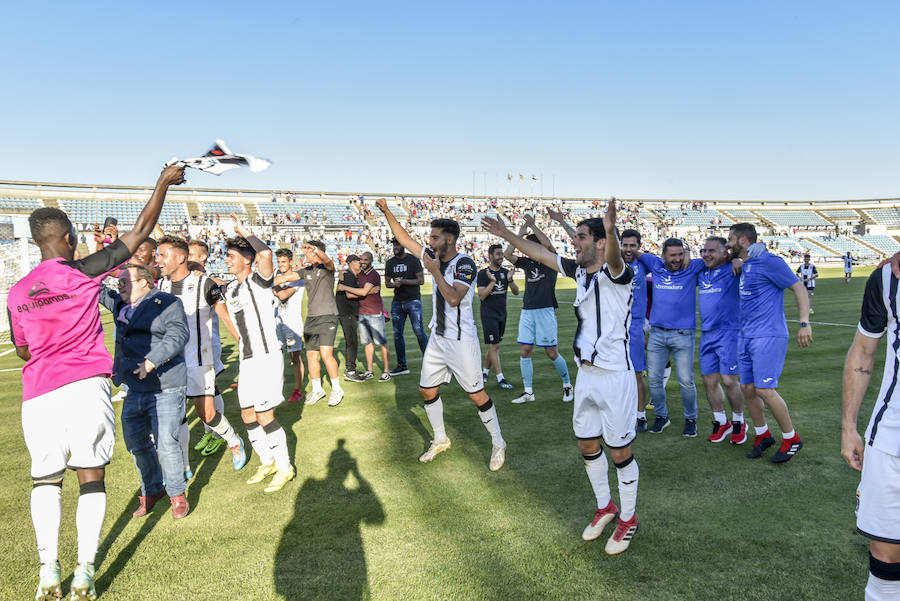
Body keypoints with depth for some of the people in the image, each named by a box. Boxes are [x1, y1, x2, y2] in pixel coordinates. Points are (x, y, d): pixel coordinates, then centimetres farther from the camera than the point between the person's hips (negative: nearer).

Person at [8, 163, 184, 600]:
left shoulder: (17, 292, 9)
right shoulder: (84, 272, -4)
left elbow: (22, 351, 21)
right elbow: (140, 232, 0)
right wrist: (163, 183, 8)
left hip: (39, 394, 4)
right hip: (86, 387, -3)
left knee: (45, 480, 17)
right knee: (91, 478, 5)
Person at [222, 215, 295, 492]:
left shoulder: (259, 280, -10)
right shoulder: (230, 288, 14)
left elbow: (265, 254, -32)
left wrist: (244, 232, -18)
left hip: (267, 357, -8)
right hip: (246, 359, 8)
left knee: (265, 417, -6)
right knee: (247, 415, 12)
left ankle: (284, 467, 11)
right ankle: (267, 462, 30)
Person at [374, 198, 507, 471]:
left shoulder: (464, 264, -17)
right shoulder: (434, 257, 4)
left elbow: (454, 298, -29)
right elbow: (404, 238, 13)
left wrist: (435, 271, -21)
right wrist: (387, 212, 7)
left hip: (461, 341, -8)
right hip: (438, 338, 8)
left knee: (477, 395, -1)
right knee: (427, 390, 14)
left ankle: (498, 444, 17)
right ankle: (440, 440, 33)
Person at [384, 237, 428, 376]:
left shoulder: (413, 260, -4)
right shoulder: (390, 263, 11)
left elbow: (421, 280, -8)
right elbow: (387, 282, 16)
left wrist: (403, 281, -18)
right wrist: (394, 284, -7)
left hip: (413, 300, -5)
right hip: (397, 302, 5)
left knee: (419, 331, -13)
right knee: (397, 334, 6)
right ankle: (402, 366, 15)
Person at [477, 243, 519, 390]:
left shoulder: (505, 272, 7)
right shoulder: (483, 274, -9)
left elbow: (516, 292, 5)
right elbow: (481, 296, -16)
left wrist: (510, 280, -13)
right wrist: (493, 281, -25)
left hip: (502, 314, 6)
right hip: (489, 315, -6)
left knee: (494, 346, 12)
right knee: (494, 346, -6)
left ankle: (485, 371, 27)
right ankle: (500, 379, -3)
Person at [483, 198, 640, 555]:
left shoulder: (615, 273, -16)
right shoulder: (579, 271, 7)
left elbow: (614, 259, -40)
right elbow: (540, 253, 18)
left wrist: (610, 230, -61)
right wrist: (506, 234, 21)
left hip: (615, 376, -8)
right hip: (586, 375, 8)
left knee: (619, 451, 4)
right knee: (587, 446, 17)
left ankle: (628, 519, 25)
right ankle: (605, 508, 38)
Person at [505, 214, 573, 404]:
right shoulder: (527, 262, 11)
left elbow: (548, 245, -20)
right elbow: (507, 255, -2)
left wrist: (532, 225, -13)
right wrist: (520, 233, -2)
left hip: (546, 310, -5)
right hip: (527, 310, 5)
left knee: (552, 353, 0)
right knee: (525, 351, 2)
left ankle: (567, 384, 21)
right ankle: (528, 392, 10)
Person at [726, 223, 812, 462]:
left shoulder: (769, 261, -13)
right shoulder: (744, 265, 11)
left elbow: (798, 288, -12)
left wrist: (804, 323, -17)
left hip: (768, 336, -8)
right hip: (746, 336, 8)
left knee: (765, 390, -8)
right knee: (747, 388, 10)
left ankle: (791, 439, 11)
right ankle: (763, 435, 27)